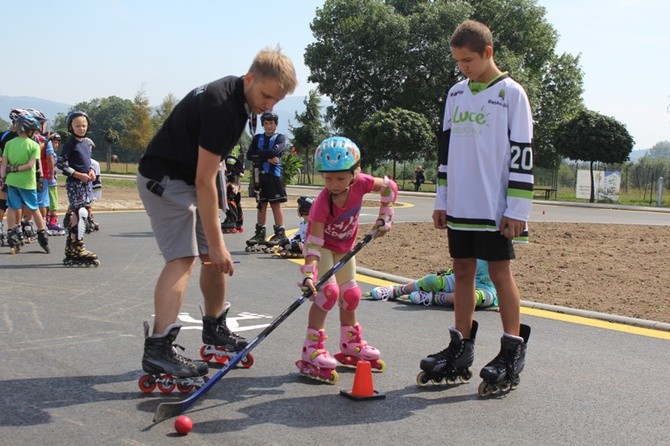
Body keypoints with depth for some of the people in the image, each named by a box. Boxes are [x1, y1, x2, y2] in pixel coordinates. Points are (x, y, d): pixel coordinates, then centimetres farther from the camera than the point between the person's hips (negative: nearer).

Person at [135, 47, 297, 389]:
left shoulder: (238, 96, 3)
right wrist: (216, 243, -26)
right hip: (164, 179, -10)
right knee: (182, 258, -19)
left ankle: (215, 329, 27)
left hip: (188, 177, 10)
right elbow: (205, 181, -28)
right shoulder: (221, 107, -28)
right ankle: (157, 350, -24)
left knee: (215, 255, 11)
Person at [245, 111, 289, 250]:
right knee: (261, 204, 7)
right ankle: (260, 233, 11)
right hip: (260, 174, 4)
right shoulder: (257, 138, 14)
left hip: (274, 174, -4)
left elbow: (274, 151, -15)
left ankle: (280, 233, -4)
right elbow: (250, 155, 1)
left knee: (276, 204, -5)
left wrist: (259, 154, -5)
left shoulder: (280, 138, 4)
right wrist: (266, 158, -10)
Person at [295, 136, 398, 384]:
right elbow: (314, 243, -38)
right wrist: (309, 274, -48)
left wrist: (385, 218, -9)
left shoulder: (359, 183, -26)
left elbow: (389, 187, -8)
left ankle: (350, 347, 31)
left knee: (350, 295, 12)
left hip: (345, 247, 6)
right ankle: (311, 354, -20)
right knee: (328, 291, -23)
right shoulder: (322, 204, -37)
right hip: (322, 246, -6)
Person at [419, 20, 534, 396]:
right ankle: (461, 351, 17)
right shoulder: (456, 94, 12)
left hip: (495, 207, -5)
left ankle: (513, 355, 6)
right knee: (463, 271, 9)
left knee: (500, 271, -2)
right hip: (460, 206, 6)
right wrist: (442, 200, 12)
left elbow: (522, 153, -8)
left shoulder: (511, 93, -5)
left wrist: (516, 209, -12)